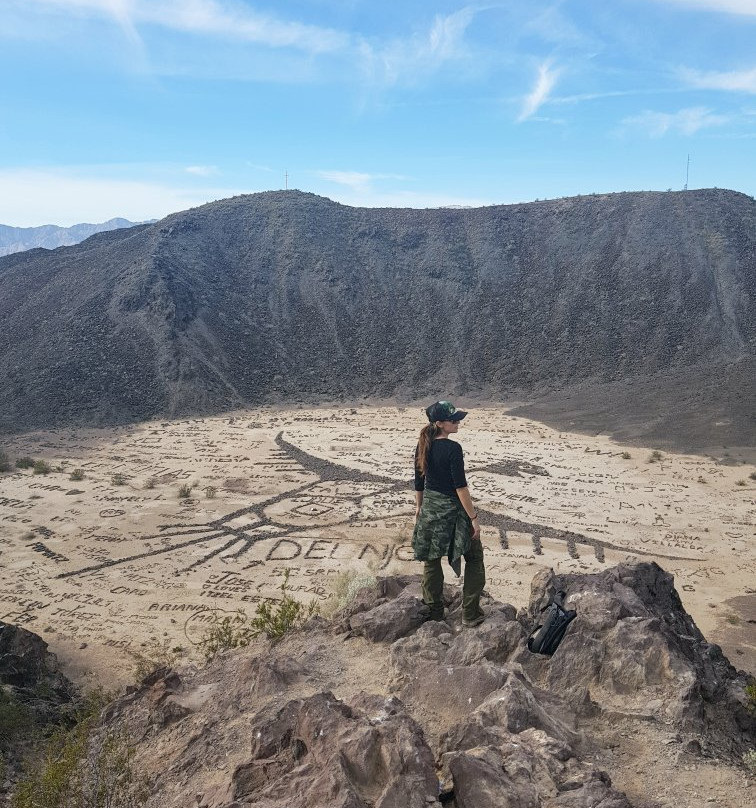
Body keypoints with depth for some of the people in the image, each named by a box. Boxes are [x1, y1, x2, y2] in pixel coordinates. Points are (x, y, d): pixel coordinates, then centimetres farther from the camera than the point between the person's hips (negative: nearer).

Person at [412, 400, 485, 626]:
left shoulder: (422, 446, 1)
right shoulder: (452, 448, -20)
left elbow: (419, 482, 9)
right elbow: (460, 486, -19)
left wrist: (418, 507, 21)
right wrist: (473, 517, -13)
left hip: (429, 509, 6)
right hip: (451, 508, -6)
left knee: (431, 560, 17)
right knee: (474, 557, 11)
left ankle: (434, 612, 27)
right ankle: (470, 614, 12)